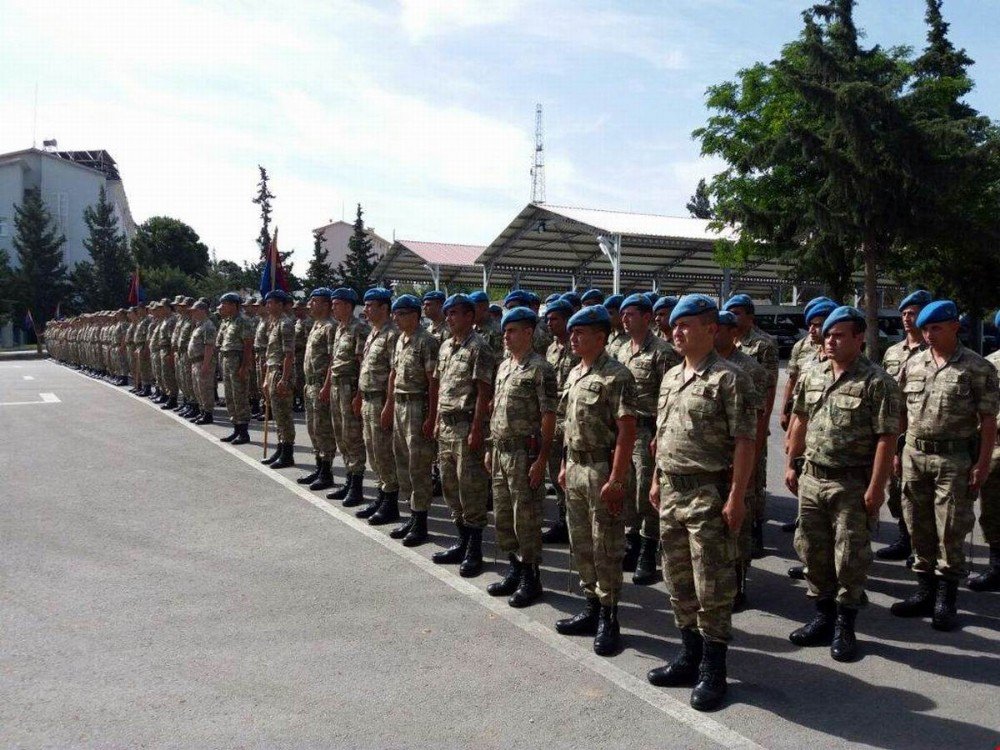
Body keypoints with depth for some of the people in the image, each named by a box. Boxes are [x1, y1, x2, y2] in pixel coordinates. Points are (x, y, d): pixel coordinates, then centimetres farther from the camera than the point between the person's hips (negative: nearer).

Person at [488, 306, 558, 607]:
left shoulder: (540, 369, -12)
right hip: (501, 451, 8)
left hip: (524, 453, -8)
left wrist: (541, 459, -18)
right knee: (503, 514, 14)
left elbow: (548, 418, -15)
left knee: (526, 517, 0)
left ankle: (531, 578, 12)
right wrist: (491, 449, 16)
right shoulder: (504, 366, 13)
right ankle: (514, 569, 27)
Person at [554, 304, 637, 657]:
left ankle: (609, 619, 12)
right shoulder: (575, 373, 12)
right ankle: (592, 608, 28)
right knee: (581, 545, 15)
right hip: (576, 467, 9)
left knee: (606, 548, 1)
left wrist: (616, 480, -21)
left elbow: (627, 431, -19)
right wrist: (566, 465, 16)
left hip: (602, 469, -9)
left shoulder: (616, 376, -15)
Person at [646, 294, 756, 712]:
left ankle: (712, 670, 13)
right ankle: (690, 657, 30)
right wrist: (656, 481, 17)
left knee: (712, 587, 1)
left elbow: (744, 442, -16)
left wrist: (736, 497, -20)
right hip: (671, 491, 8)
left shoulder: (728, 379, -12)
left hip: (708, 494, -8)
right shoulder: (671, 378, 13)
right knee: (678, 582, 16)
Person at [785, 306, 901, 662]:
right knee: (812, 549, 13)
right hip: (811, 478, 6)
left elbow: (886, 438, -14)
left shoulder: (877, 382, -11)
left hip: (852, 484, -6)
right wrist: (791, 464, 13)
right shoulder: (812, 375, 7)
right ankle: (824, 615, 28)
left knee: (850, 556, 3)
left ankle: (845, 625, 18)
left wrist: (876, 487, -17)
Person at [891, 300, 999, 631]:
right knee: (919, 528, 11)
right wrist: (897, 452, 10)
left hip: (955, 458, -4)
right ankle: (925, 591, 24)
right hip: (915, 455, 5)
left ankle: (946, 599, 12)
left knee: (950, 531, 0)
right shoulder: (913, 365, 8)